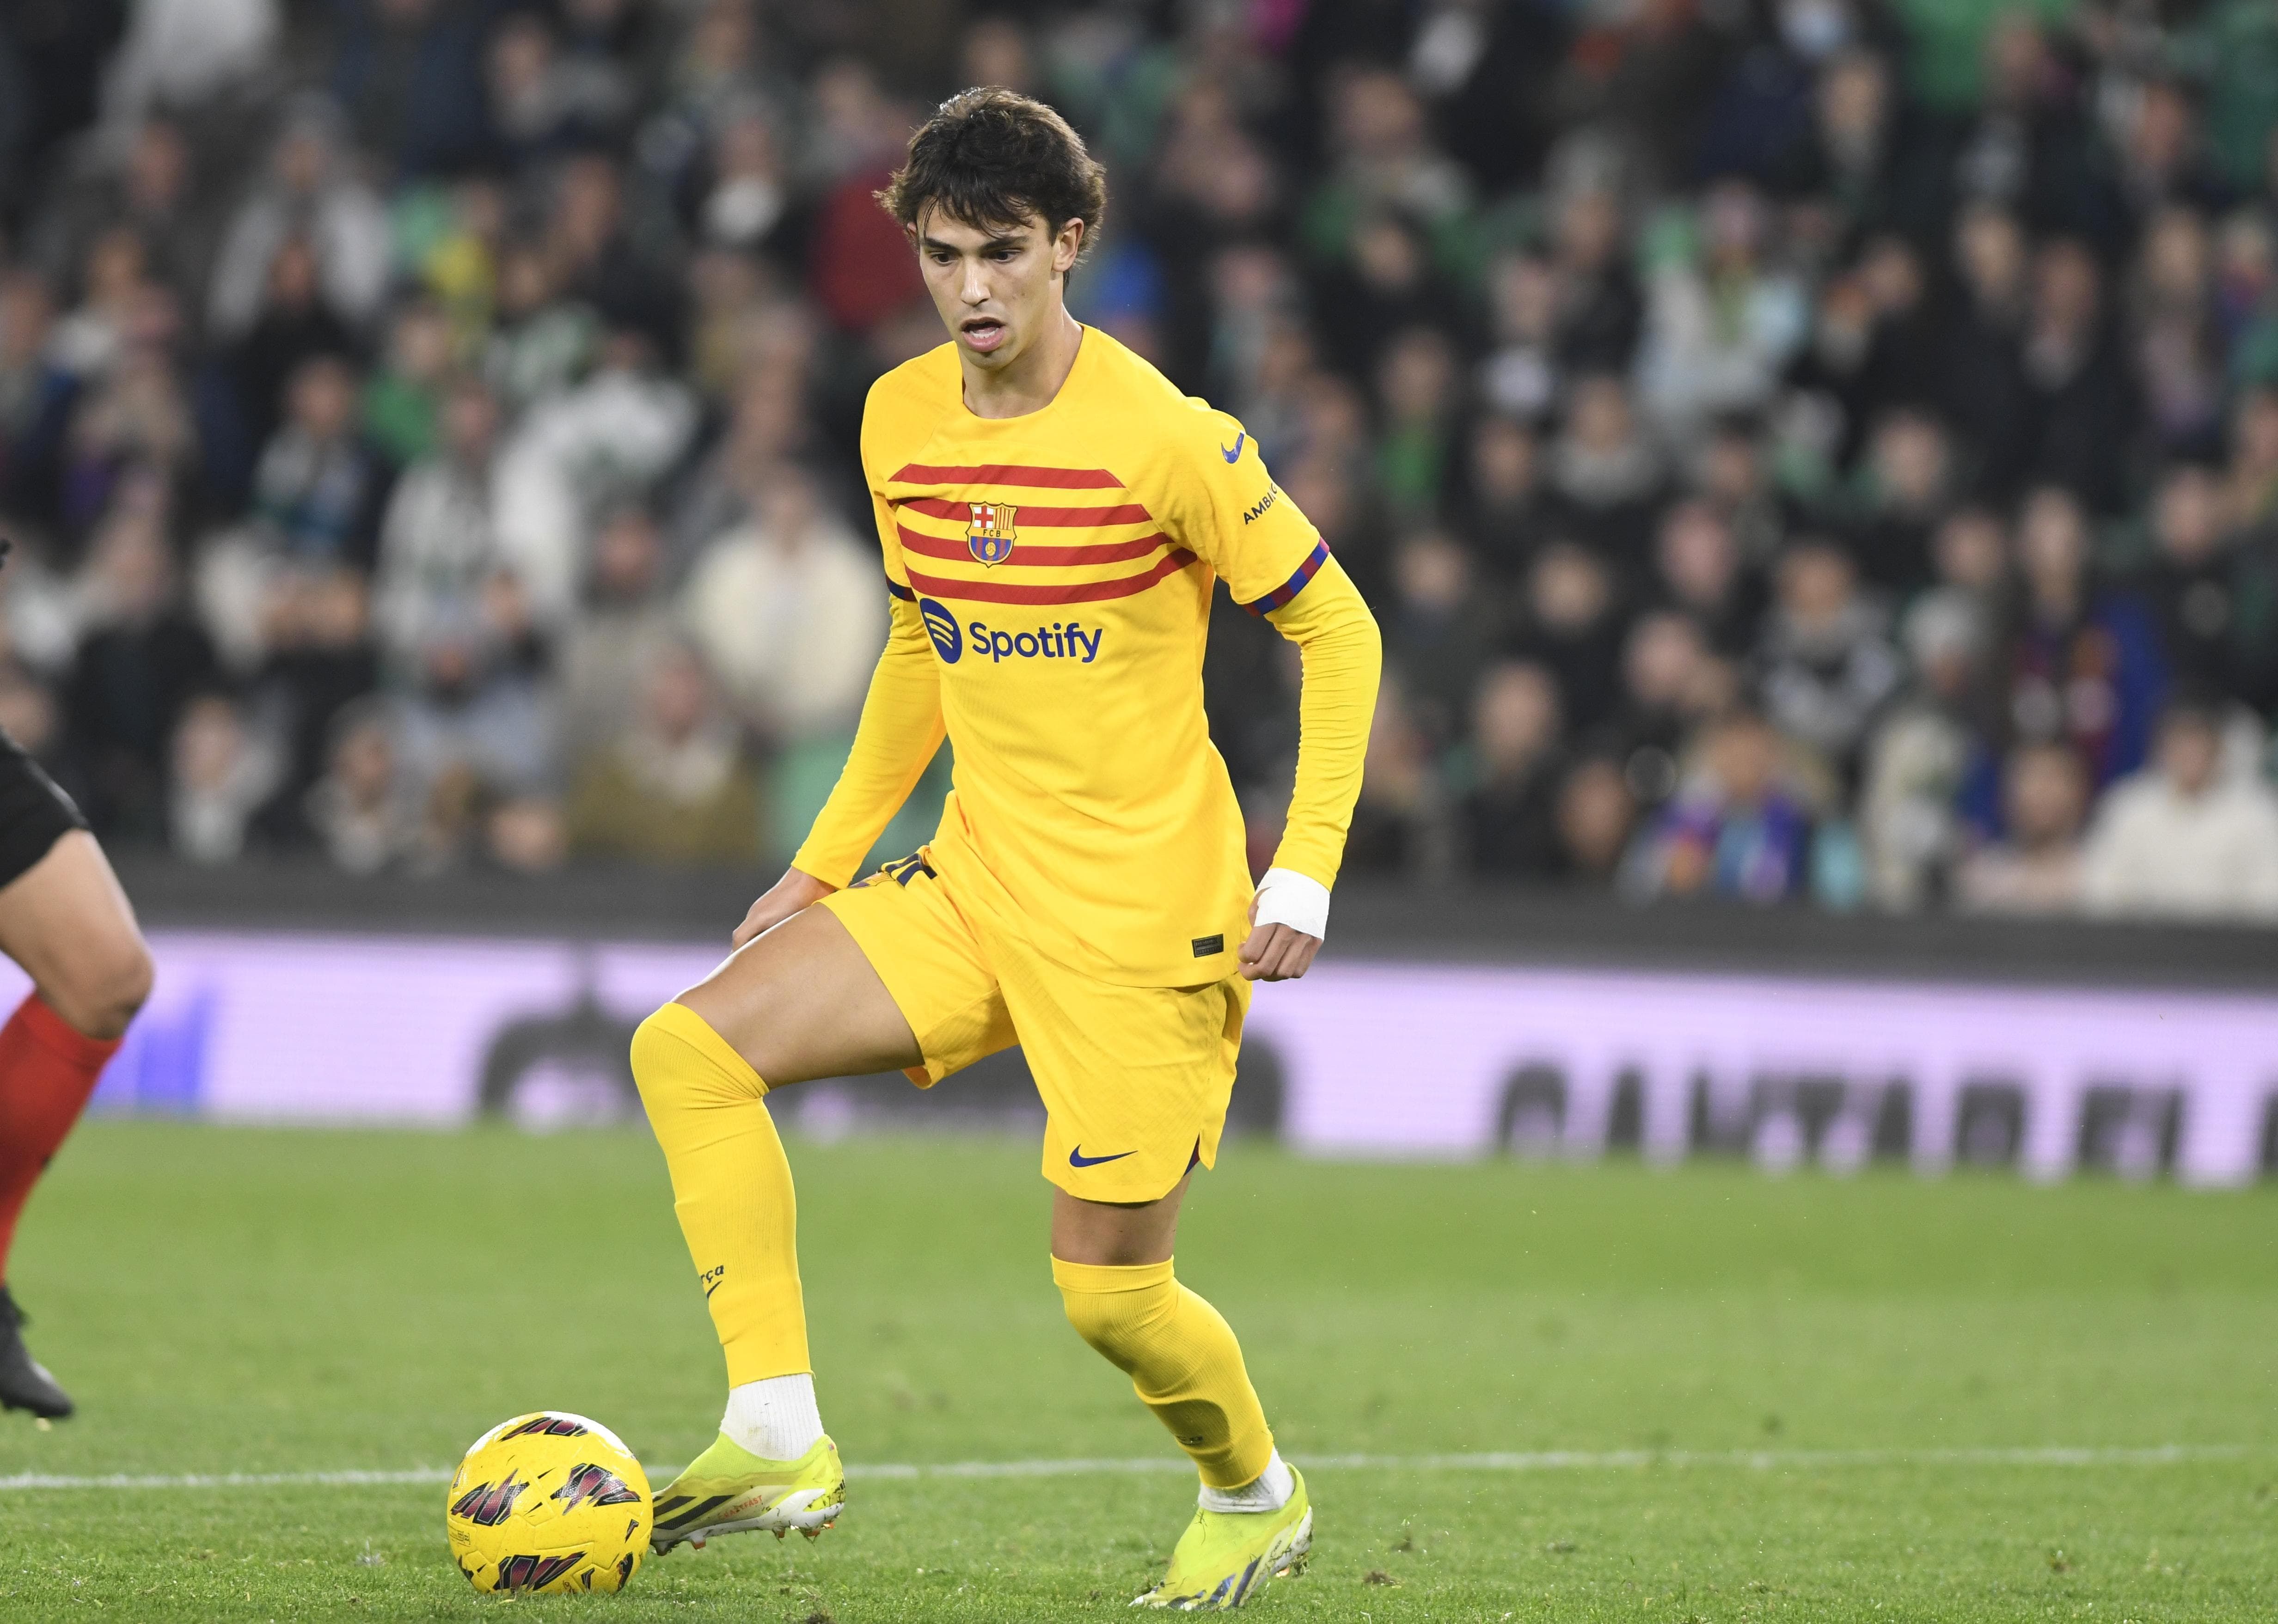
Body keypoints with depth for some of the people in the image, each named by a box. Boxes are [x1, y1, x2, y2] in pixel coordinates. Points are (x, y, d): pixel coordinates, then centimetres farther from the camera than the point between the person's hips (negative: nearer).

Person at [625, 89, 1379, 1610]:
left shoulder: (1160, 437, -16)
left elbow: (1337, 630, -8)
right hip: (976, 885, 6)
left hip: (1147, 913, -6)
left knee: (1111, 1290, -5)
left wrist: (1305, 877, -14)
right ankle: (778, 1442, -11)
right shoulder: (900, 422, 3)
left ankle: (1256, 1497, 27)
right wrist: (828, 859, 17)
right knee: (689, 1052, -11)